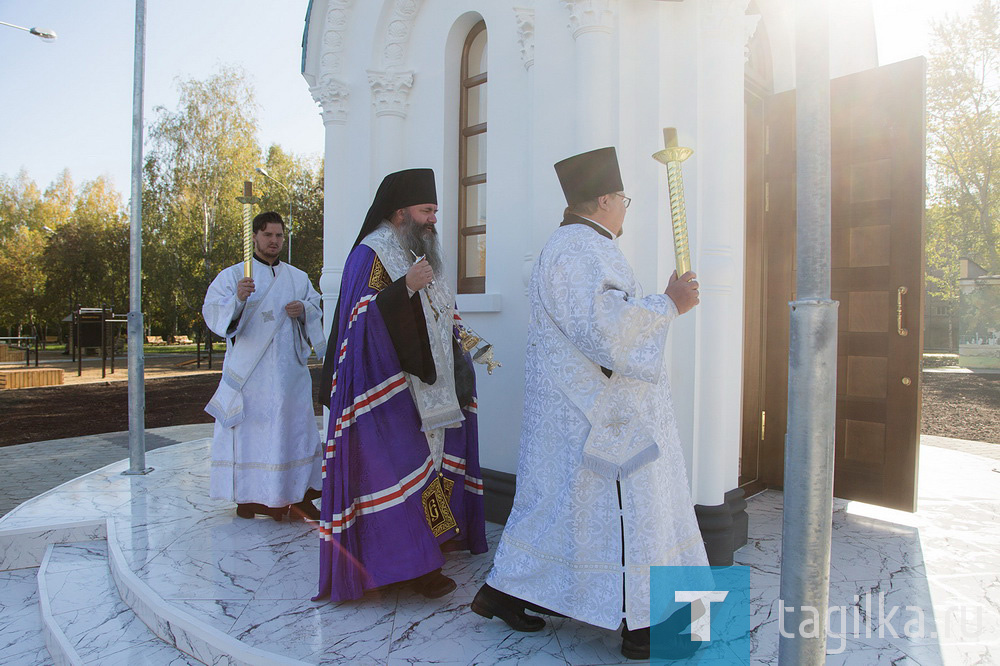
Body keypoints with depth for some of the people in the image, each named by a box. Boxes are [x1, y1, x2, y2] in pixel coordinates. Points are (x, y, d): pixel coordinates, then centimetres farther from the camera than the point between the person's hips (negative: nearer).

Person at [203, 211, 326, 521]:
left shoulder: (298, 277, 15)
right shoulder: (233, 275, 3)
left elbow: (317, 308, 16)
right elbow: (212, 312, -8)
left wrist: (304, 309, -7)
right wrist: (237, 299, -28)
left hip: (290, 370, 4)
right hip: (250, 374, -3)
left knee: (294, 426, 5)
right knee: (251, 429, -2)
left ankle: (297, 494, 16)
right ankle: (249, 498, 10)